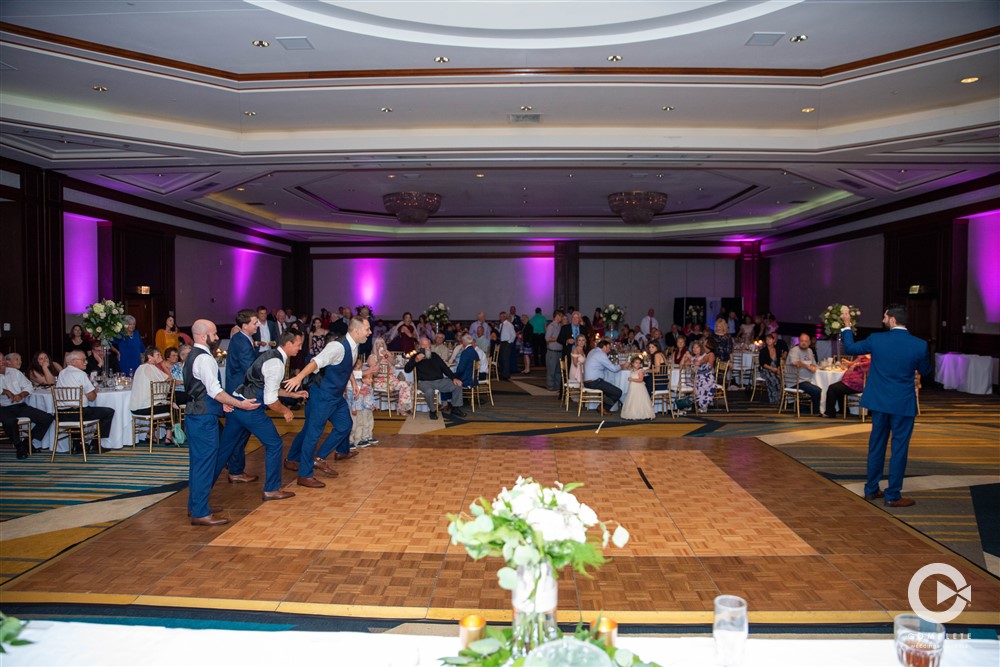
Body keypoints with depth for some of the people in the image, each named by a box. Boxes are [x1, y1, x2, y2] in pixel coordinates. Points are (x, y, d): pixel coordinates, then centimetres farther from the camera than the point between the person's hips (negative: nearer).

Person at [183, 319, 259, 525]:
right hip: (204, 418, -10)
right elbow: (215, 391, -21)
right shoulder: (204, 358, -17)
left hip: (196, 415, 10)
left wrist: (221, 403, 14)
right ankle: (200, 514, 1)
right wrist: (241, 404, -16)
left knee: (199, 462, 17)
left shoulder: (194, 356, 15)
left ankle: (195, 506, 28)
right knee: (205, 463, -5)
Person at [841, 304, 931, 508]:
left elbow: (850, 348, 6)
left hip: (879, 401, 2)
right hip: (903, 404, -2)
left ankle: (871, 490, 23)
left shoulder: (876, 340, -10)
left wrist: (847, 325, 18)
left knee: (876, 445, 14)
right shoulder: (919, 345, -11)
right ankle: (893, 495, 11)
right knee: (899, 448, 6)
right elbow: (925, 371, 6)